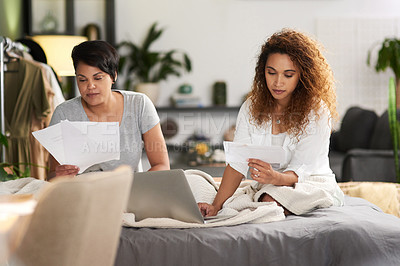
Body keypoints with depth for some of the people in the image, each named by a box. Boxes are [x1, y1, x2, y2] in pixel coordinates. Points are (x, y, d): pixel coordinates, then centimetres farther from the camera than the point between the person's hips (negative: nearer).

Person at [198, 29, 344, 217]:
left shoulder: (316, 111, -12)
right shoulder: (251, 108, 1)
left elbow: (300, 172, -18)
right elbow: (237, 163, -7)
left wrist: (275, 178, -42)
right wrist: (216, 206, -22)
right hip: (268, 189, 4)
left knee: (271, 201, -35)